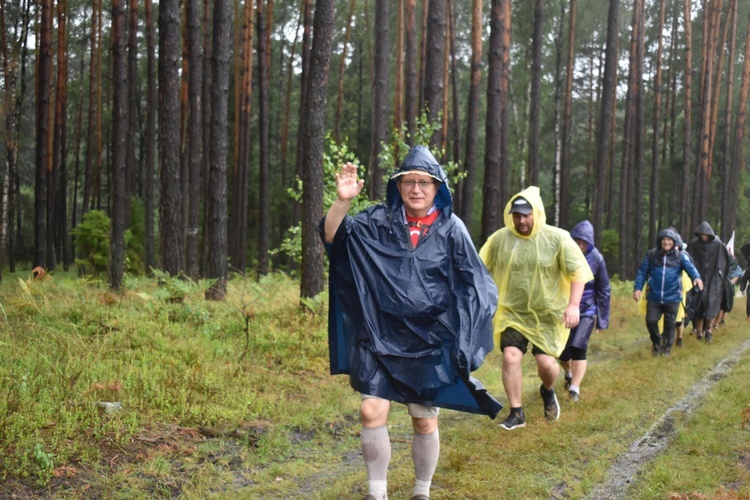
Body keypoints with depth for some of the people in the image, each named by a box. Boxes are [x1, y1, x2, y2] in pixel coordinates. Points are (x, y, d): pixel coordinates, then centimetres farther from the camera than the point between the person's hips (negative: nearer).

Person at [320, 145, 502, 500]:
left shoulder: (451, 229, -2)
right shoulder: (378, 221, 1)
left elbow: (474, 285, 2)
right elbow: (332, 236, -9)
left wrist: (465, 335, -6)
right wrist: (342, 201, -26)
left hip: (430, 343, 0)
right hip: (380, 338, 1)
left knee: (425, 420, 8)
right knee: (371, 411, -9)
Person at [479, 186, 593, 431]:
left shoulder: (557, 238, -8)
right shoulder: (499, 239, -3)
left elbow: (578, 271, -8)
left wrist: (573, 305, -18)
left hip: (547, 315, -1)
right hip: (512, 313, 1)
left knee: (546, 363, -5)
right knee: (510, 357, -11)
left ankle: (548, 391, 32)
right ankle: (516, 413, 6)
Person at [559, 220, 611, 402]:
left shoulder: (596, 259, -8)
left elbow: (603, 290, 1)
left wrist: (603, 318, 2)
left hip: (586, 310, -2)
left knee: (578, 349, -14)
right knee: (562, 351, 9)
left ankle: (575, 387, -12)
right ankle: (569, 374, 40)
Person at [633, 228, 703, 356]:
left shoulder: (680, 256, 2)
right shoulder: (651, 255, 3)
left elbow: (689, 267, -13)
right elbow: (642, 272, 5)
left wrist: (696, 277, -34)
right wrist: (637, 288, -5)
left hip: (672, 297, 0)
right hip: (654, 297, 0)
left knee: (669, 323, 7)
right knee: (651, 321, -5)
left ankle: (666, 347, 24)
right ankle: (656, 342, 22)